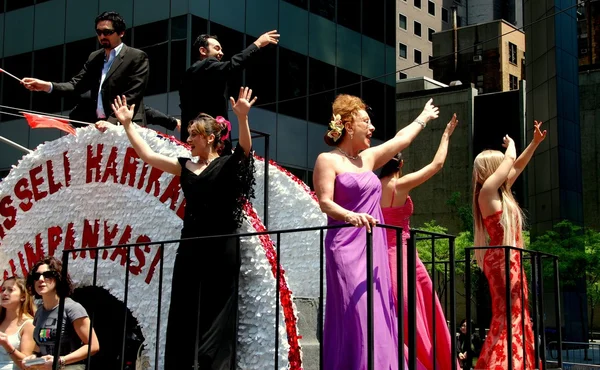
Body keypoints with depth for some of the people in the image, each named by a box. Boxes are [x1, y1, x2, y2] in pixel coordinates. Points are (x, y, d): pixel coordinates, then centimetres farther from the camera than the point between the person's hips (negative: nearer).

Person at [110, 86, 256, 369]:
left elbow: (246, 147, -21)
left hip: (220, 248, -5)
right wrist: (127, 124, 14)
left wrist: (242, 118, -38)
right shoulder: (186, 167, 13)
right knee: (184, 312, 7)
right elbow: (147, 155, 16)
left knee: (215, 313, -2)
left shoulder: (227, 165, -2)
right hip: (190, 246, 6)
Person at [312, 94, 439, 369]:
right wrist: (350, 216, -30)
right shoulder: (328, 160, -2)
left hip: (374, 246, 8)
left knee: (378, 316, 3)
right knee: (356, 315, -16)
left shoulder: (368, 158, 18)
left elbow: (402, 139, 32)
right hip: (347, 246, -8)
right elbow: (325, 202, -12)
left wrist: (423, 118, 45)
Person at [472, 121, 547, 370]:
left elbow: (517, 166, 25)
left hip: (508, 261, 10)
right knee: (508, 313, -13)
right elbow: (510, 159, -6)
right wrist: (510, 143, 14)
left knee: (515, 313, 9)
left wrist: (535, 142, 23)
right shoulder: (487, 191, -11)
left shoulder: (499, 193, 14)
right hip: (501, 260, -10)